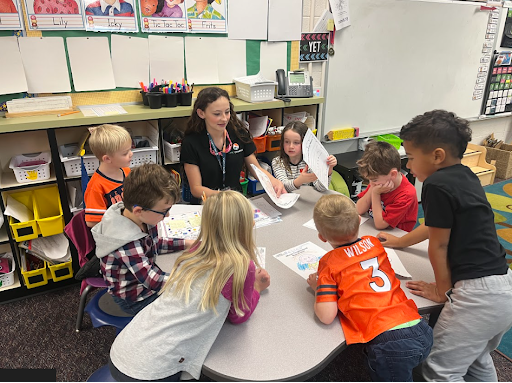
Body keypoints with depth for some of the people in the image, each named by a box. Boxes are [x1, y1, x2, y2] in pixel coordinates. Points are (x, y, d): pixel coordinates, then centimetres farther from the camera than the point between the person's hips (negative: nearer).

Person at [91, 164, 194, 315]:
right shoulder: (127, 245, -36)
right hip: (135, 300, -8)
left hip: (146, 277, 8)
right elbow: (154, 282, -32)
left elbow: (155, 243, 8)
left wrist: (185, 243, -1)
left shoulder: (142, 218, -12)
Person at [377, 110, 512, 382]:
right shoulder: (466, 176, 10)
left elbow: (438, 245, -10)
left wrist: (443, 290, 6)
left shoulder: (437, 185, -18)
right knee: (476, 360, 28)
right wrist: (399, 241, 35)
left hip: (479, 294, -10)